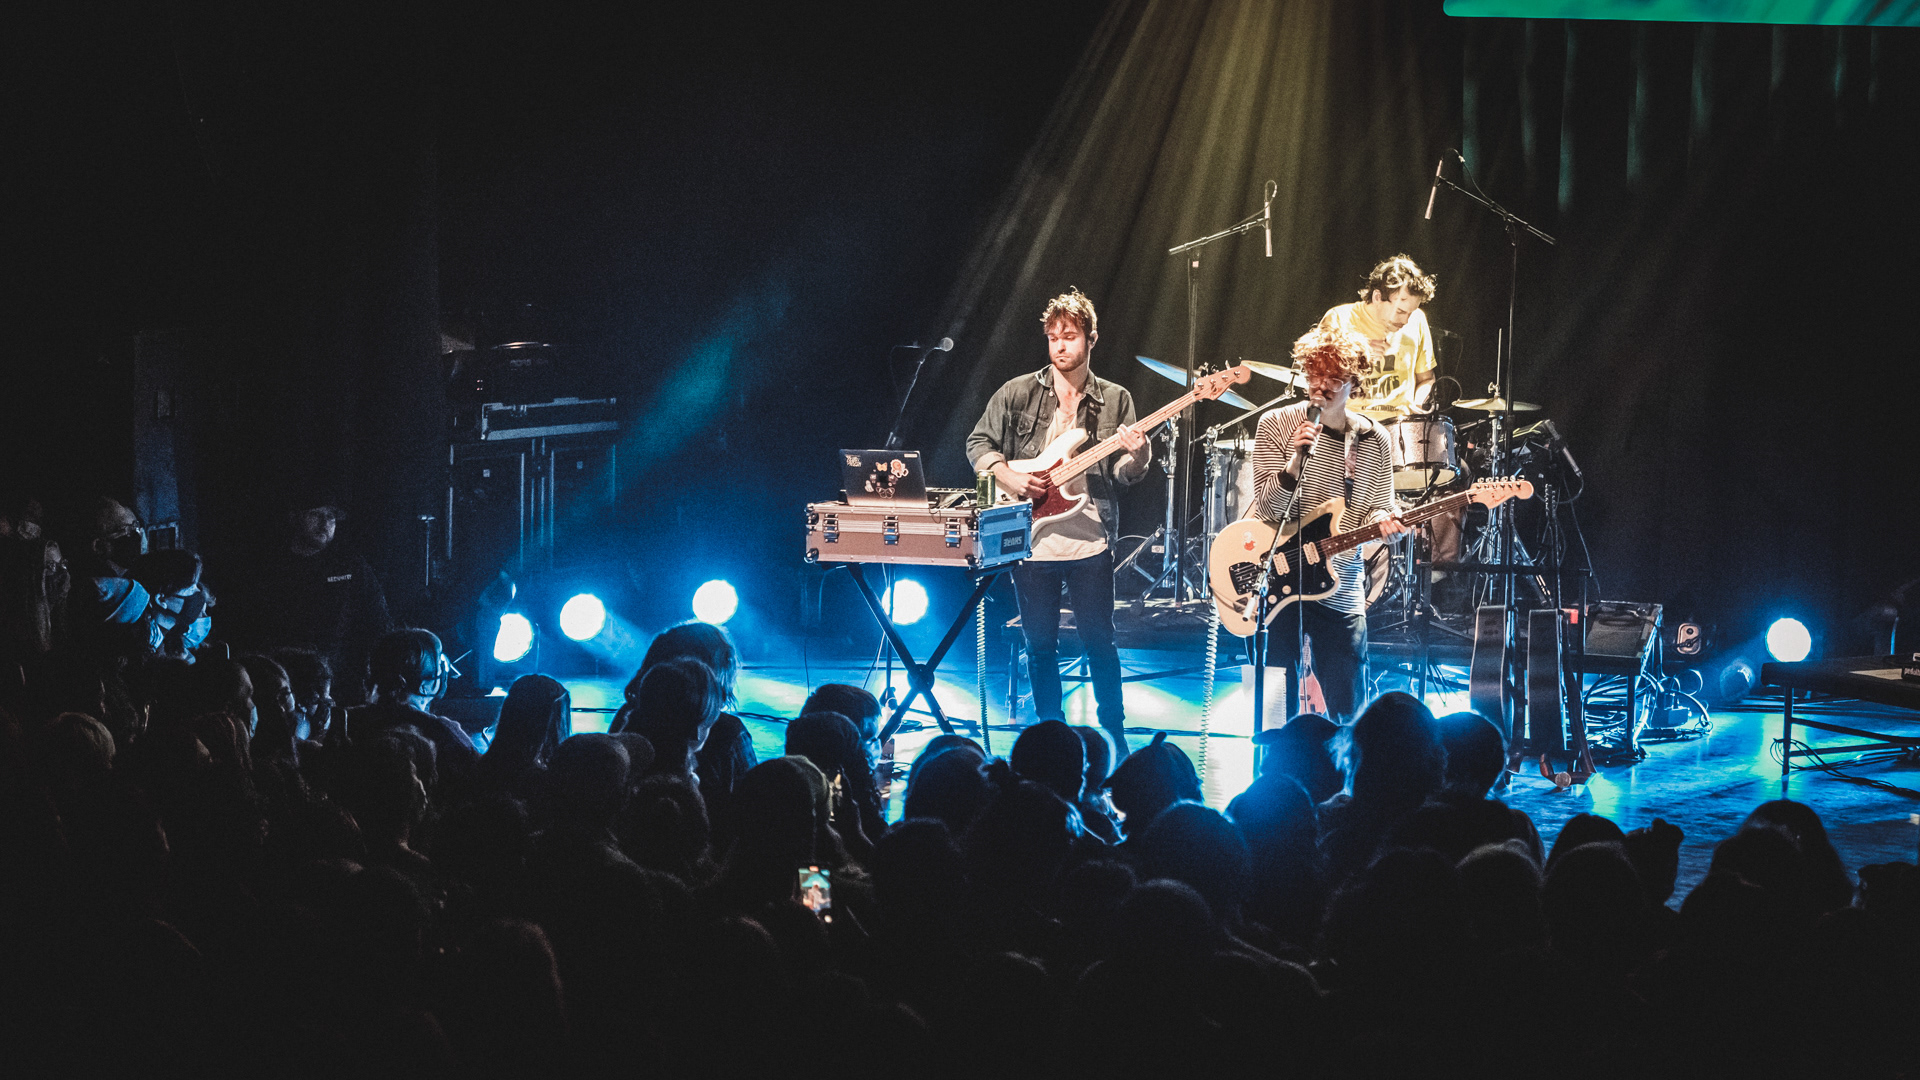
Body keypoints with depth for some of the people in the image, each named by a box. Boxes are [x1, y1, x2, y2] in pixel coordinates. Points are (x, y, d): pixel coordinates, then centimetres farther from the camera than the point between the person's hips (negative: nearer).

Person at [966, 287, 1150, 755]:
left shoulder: (1114, 400, 5)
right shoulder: (1017, 393, 4)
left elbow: (1120, 475, 5)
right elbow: (979, 443, 9)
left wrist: (1135, 458, -18)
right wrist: (1008, 476, -8)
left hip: (1090, 541, -1)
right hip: (1029, 540, 1)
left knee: (1099, 642, 0)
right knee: (1040, 645, 7)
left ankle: (1114, 737, 11)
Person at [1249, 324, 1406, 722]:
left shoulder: (1372, 441, 4)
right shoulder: (1277, 425, -3)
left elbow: (1377, 509, 10)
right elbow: (1266, 507, -10)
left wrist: (1383, 521, -14)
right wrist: (1297, 460, -26)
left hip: (1340, 587, 2)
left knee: (1347, 710, 3)